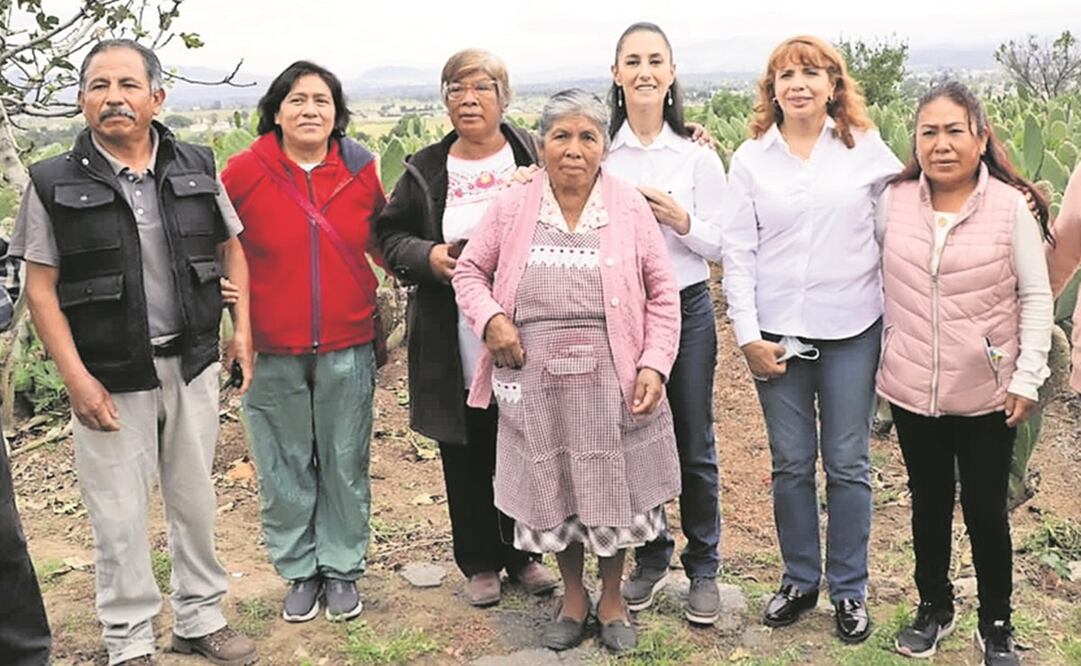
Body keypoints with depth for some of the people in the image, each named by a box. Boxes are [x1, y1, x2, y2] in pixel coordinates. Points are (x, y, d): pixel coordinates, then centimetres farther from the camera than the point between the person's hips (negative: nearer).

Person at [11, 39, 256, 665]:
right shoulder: (54, 183, -6)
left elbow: (230, 247, 13)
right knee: (120, 517, 5)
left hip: (193, 364, 3)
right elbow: (41, 287, -4)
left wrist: (243, 329, 3)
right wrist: (77, 377, -11)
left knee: (195, 499, 15)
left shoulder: (196, 166, 2)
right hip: (111, 377, -2)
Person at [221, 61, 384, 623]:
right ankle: (299, 571, 28)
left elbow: (380, 239, 16)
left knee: (345, 465, 11)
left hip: (348, 348, 1)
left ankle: (342, 569, 28)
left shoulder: (360, 170, 1)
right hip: (274, 350, -1)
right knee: (285, 468, 11)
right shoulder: (245, 172, -5)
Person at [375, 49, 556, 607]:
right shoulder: (425, 172, 4)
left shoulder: (534, 159, 0)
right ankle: (480, 562, 26)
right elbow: (390, 234, 10)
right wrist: (426, 256, -9)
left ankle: (523, 553, 30)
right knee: (467, 456, 9)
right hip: (453, 346, 1)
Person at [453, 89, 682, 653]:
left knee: (612, 488, 9)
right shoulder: (510, 210, 1)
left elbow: (662, 295, 2)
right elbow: (470, 272, 11)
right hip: (537, 385, 1)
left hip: (609, 382, -1)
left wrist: (654, 364, -8)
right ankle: (572, 594, 34)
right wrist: (490, 318, -8)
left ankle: (612, 597, 31)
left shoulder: (631, 210, 0)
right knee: (550, 490, 11)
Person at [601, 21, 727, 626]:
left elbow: (719, 247, -2)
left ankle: (704, 568, 24)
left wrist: (681, 221, -18)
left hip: (686, 307, -1)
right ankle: (652, 556, 31)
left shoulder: (698, 155, -4)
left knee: (694, 445, 8)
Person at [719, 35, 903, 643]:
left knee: (848, 464, 7)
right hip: (778, 334, 1)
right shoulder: (751, 159, 3)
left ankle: (850, 589, 22)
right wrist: (748, 335, -5)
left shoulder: (867, 148, 1)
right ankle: (800, 579, 27)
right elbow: (738, 251, 1)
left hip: (852, 331, -1)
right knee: (791, 464, 9)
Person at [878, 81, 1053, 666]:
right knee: (929, 502, 17)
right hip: (911, 391, 3)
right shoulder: (893, 201, -1)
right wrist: (884, 360, 7)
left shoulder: (1012, 206, -8)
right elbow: (874, 280, 8)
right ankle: (933, 607, 36)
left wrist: (1027, 379, -7)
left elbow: (1036, 298, -4)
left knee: (986, 511, 8)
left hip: (987, 395, -2)